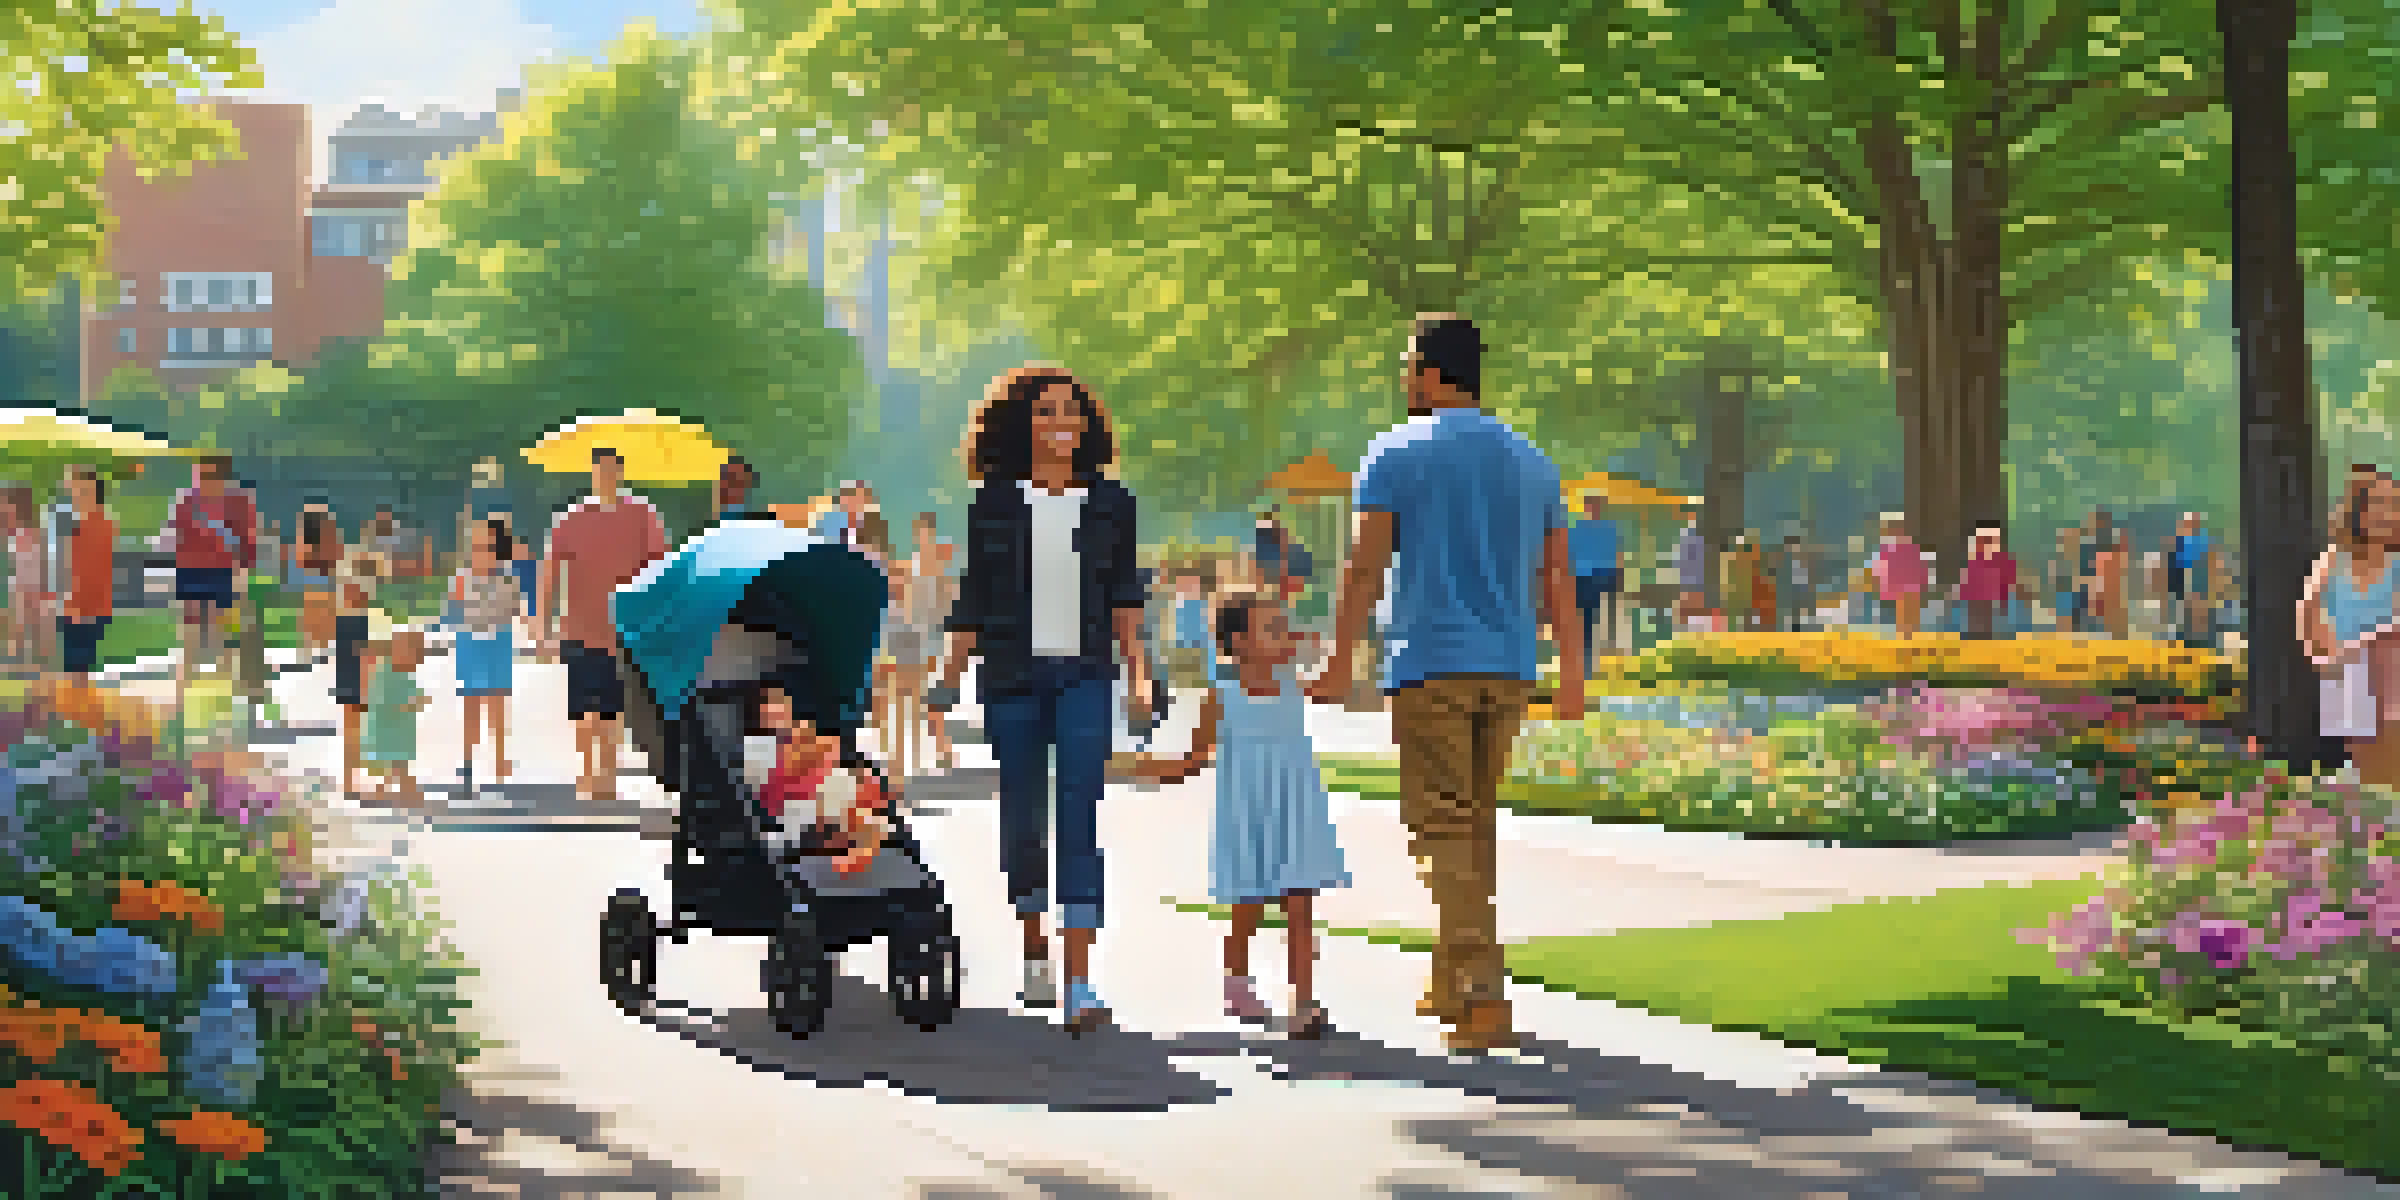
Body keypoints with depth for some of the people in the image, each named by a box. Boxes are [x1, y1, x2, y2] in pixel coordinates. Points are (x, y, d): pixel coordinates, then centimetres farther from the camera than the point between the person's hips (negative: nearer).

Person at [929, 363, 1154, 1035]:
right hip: (1012, 676, 1)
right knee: (1023, 820, 10)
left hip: (1084, 676, -1)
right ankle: (1034, 952, 34)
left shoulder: (1110, 502, 5)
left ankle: (1080, 988, -18)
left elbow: (1123, 594, 8)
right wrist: (951, 683, 4)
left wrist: (1139, 669, -3)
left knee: (1080, 822, -12)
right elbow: (974, 600, 6)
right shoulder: (994, 503, 3)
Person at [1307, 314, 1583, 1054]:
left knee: (1444, 829, -7)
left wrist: (1340, 667, -3)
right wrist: (1572, 674, 18)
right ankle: (1453, 985, 24)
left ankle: (1485, 1000, -18)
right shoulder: (1531, 462, 13)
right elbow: (1558, 578, 12)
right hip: (1508, 668, 5)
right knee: (1475, 824, 16)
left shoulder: (1396, 456, -2)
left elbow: (1365, 569, -8)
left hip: (1430, 662, -5)